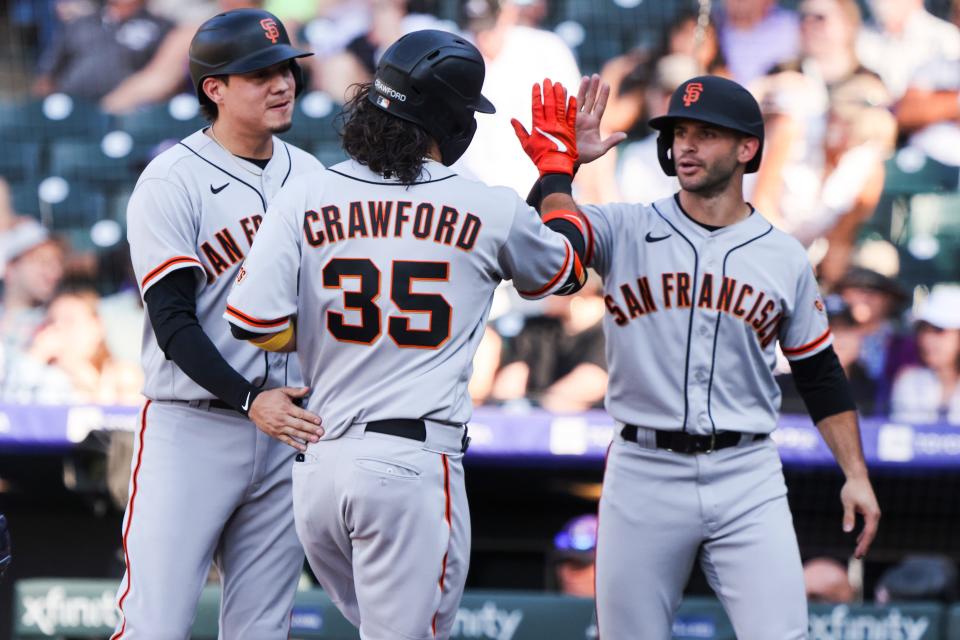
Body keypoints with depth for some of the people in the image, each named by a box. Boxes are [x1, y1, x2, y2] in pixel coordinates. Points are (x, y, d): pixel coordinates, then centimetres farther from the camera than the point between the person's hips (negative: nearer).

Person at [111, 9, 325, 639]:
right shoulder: (171, 182, -8)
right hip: (191, 428, -6)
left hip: (288, 430, 6)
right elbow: (173, 323, -14)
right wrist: (250, 400, -26)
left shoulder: (309, 174, 11)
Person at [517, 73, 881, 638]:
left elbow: (821, 375, 13)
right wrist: (561, 160, -24)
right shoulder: (625, 231, 4)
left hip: (747, 481, 0)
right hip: (643, 475, 0)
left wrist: (856, 475, 6)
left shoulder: (785, 258, 8)